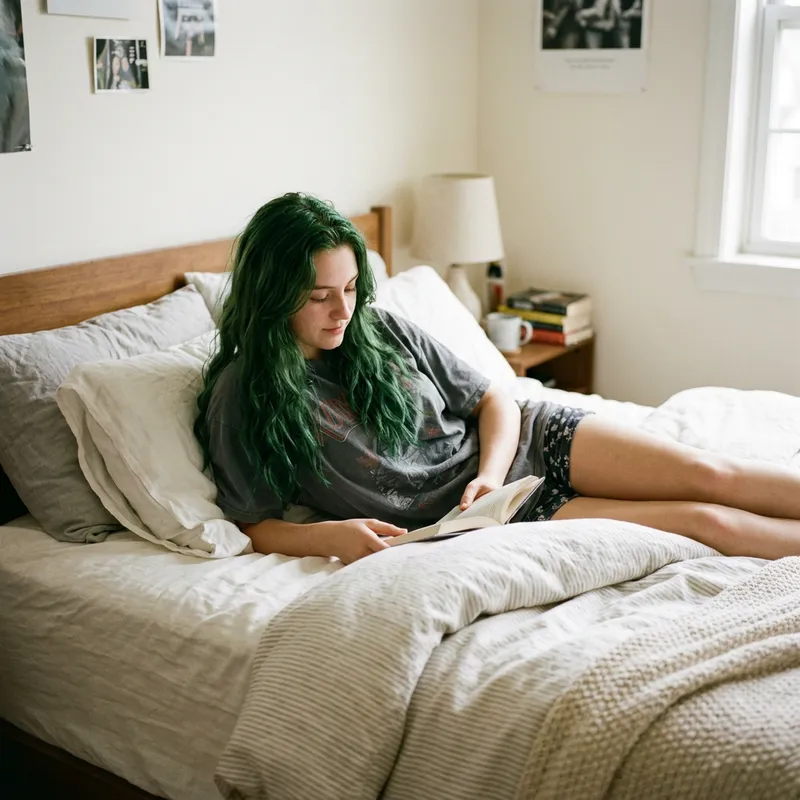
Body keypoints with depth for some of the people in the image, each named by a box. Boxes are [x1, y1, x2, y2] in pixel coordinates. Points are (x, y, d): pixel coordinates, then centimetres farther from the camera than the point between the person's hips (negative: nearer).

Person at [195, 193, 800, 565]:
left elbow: (495, 401, 7)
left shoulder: (381, 331, 3)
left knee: (709, 474, -13)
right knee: (705, 522, -15)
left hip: (524, 442, 5)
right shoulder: (241, 397, -8)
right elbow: (255, 524, -4)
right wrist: (329, 536, -23)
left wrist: (491, 472, -13)